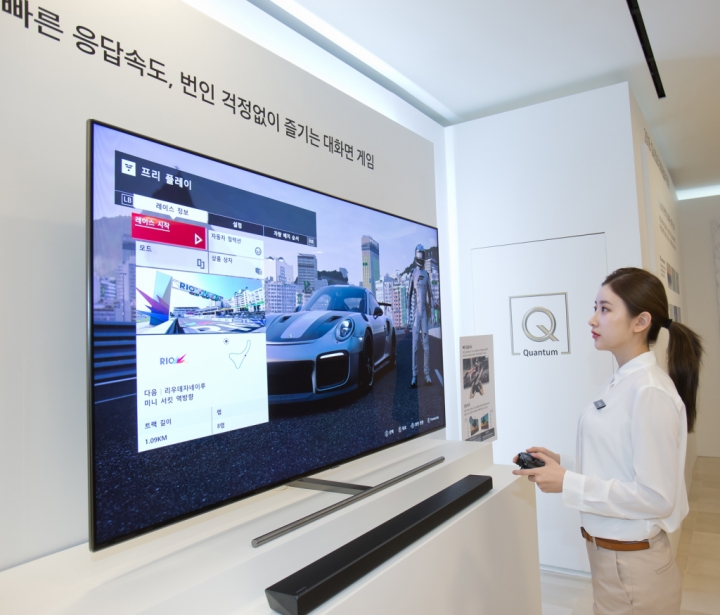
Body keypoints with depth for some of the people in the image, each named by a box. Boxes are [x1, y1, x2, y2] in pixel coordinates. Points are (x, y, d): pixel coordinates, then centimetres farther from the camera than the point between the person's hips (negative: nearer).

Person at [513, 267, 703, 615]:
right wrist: (561, 463, 1)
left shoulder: (650, 392, -24)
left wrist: (568, 484, -22)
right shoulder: (622, 383, 3)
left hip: (632, 564, -8)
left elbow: (656, 497, -23)